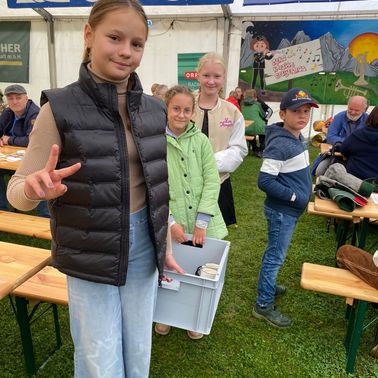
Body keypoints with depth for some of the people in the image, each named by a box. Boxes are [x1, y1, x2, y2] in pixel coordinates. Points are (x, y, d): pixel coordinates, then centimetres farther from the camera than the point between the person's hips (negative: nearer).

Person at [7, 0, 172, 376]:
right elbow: (17, 190, -9)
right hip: (89, 256, -3)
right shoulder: (60, 108, -12)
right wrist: (35, 188, -32)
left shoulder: (154, 109, 1)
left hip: (143, 246, 4)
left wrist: (164, 242, 14)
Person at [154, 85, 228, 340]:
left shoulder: (201, 140, 1)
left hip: (201, 225, 2)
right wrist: (170, 222, -15)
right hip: (169, 226, -2)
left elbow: (212, 180, -3)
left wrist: (202, 221, -11)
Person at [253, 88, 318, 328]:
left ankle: (268, 285, 43)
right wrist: (294, 196, -21)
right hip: (282, 211, -9)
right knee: (276, 257, 2)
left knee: (275, 254, 23)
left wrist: (306, 191, 9)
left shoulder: (298, 139, 6)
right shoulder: (279, 144, -23)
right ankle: (264, 305, 17)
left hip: (291, 210, 9)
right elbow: (265, 181, -26)